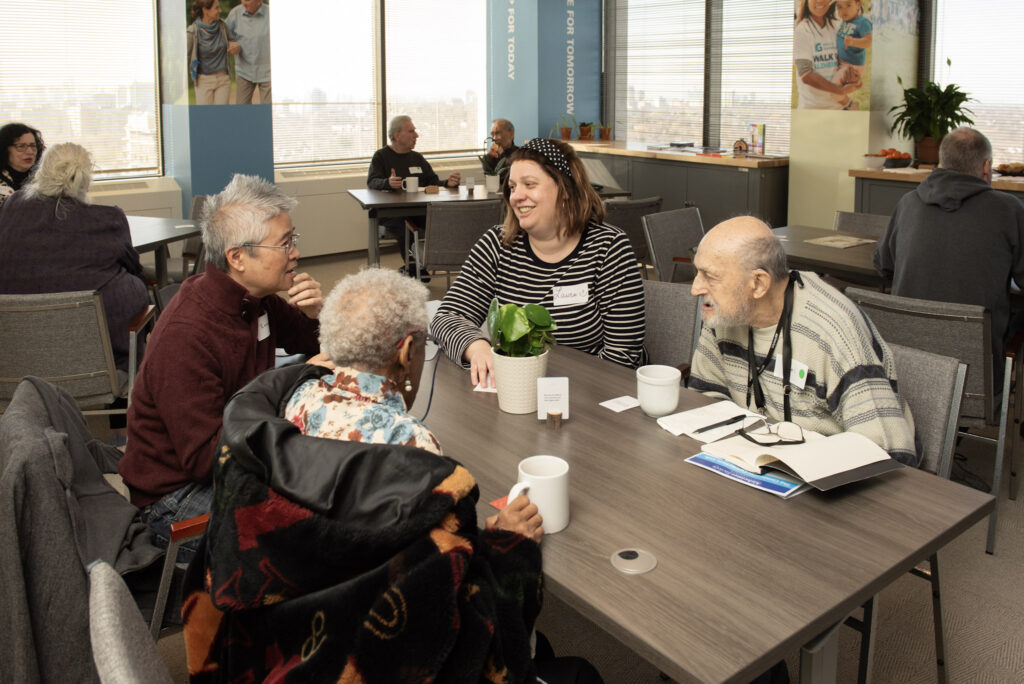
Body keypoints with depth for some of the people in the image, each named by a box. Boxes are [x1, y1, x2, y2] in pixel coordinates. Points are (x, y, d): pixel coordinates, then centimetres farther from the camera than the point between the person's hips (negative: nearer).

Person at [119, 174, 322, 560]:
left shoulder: (253, 298, -2)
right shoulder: (185, 337, -29)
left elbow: (316, 347, 14)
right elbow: (204, 459, -29)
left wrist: (316, 313, -10)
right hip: (177, 497, -9)